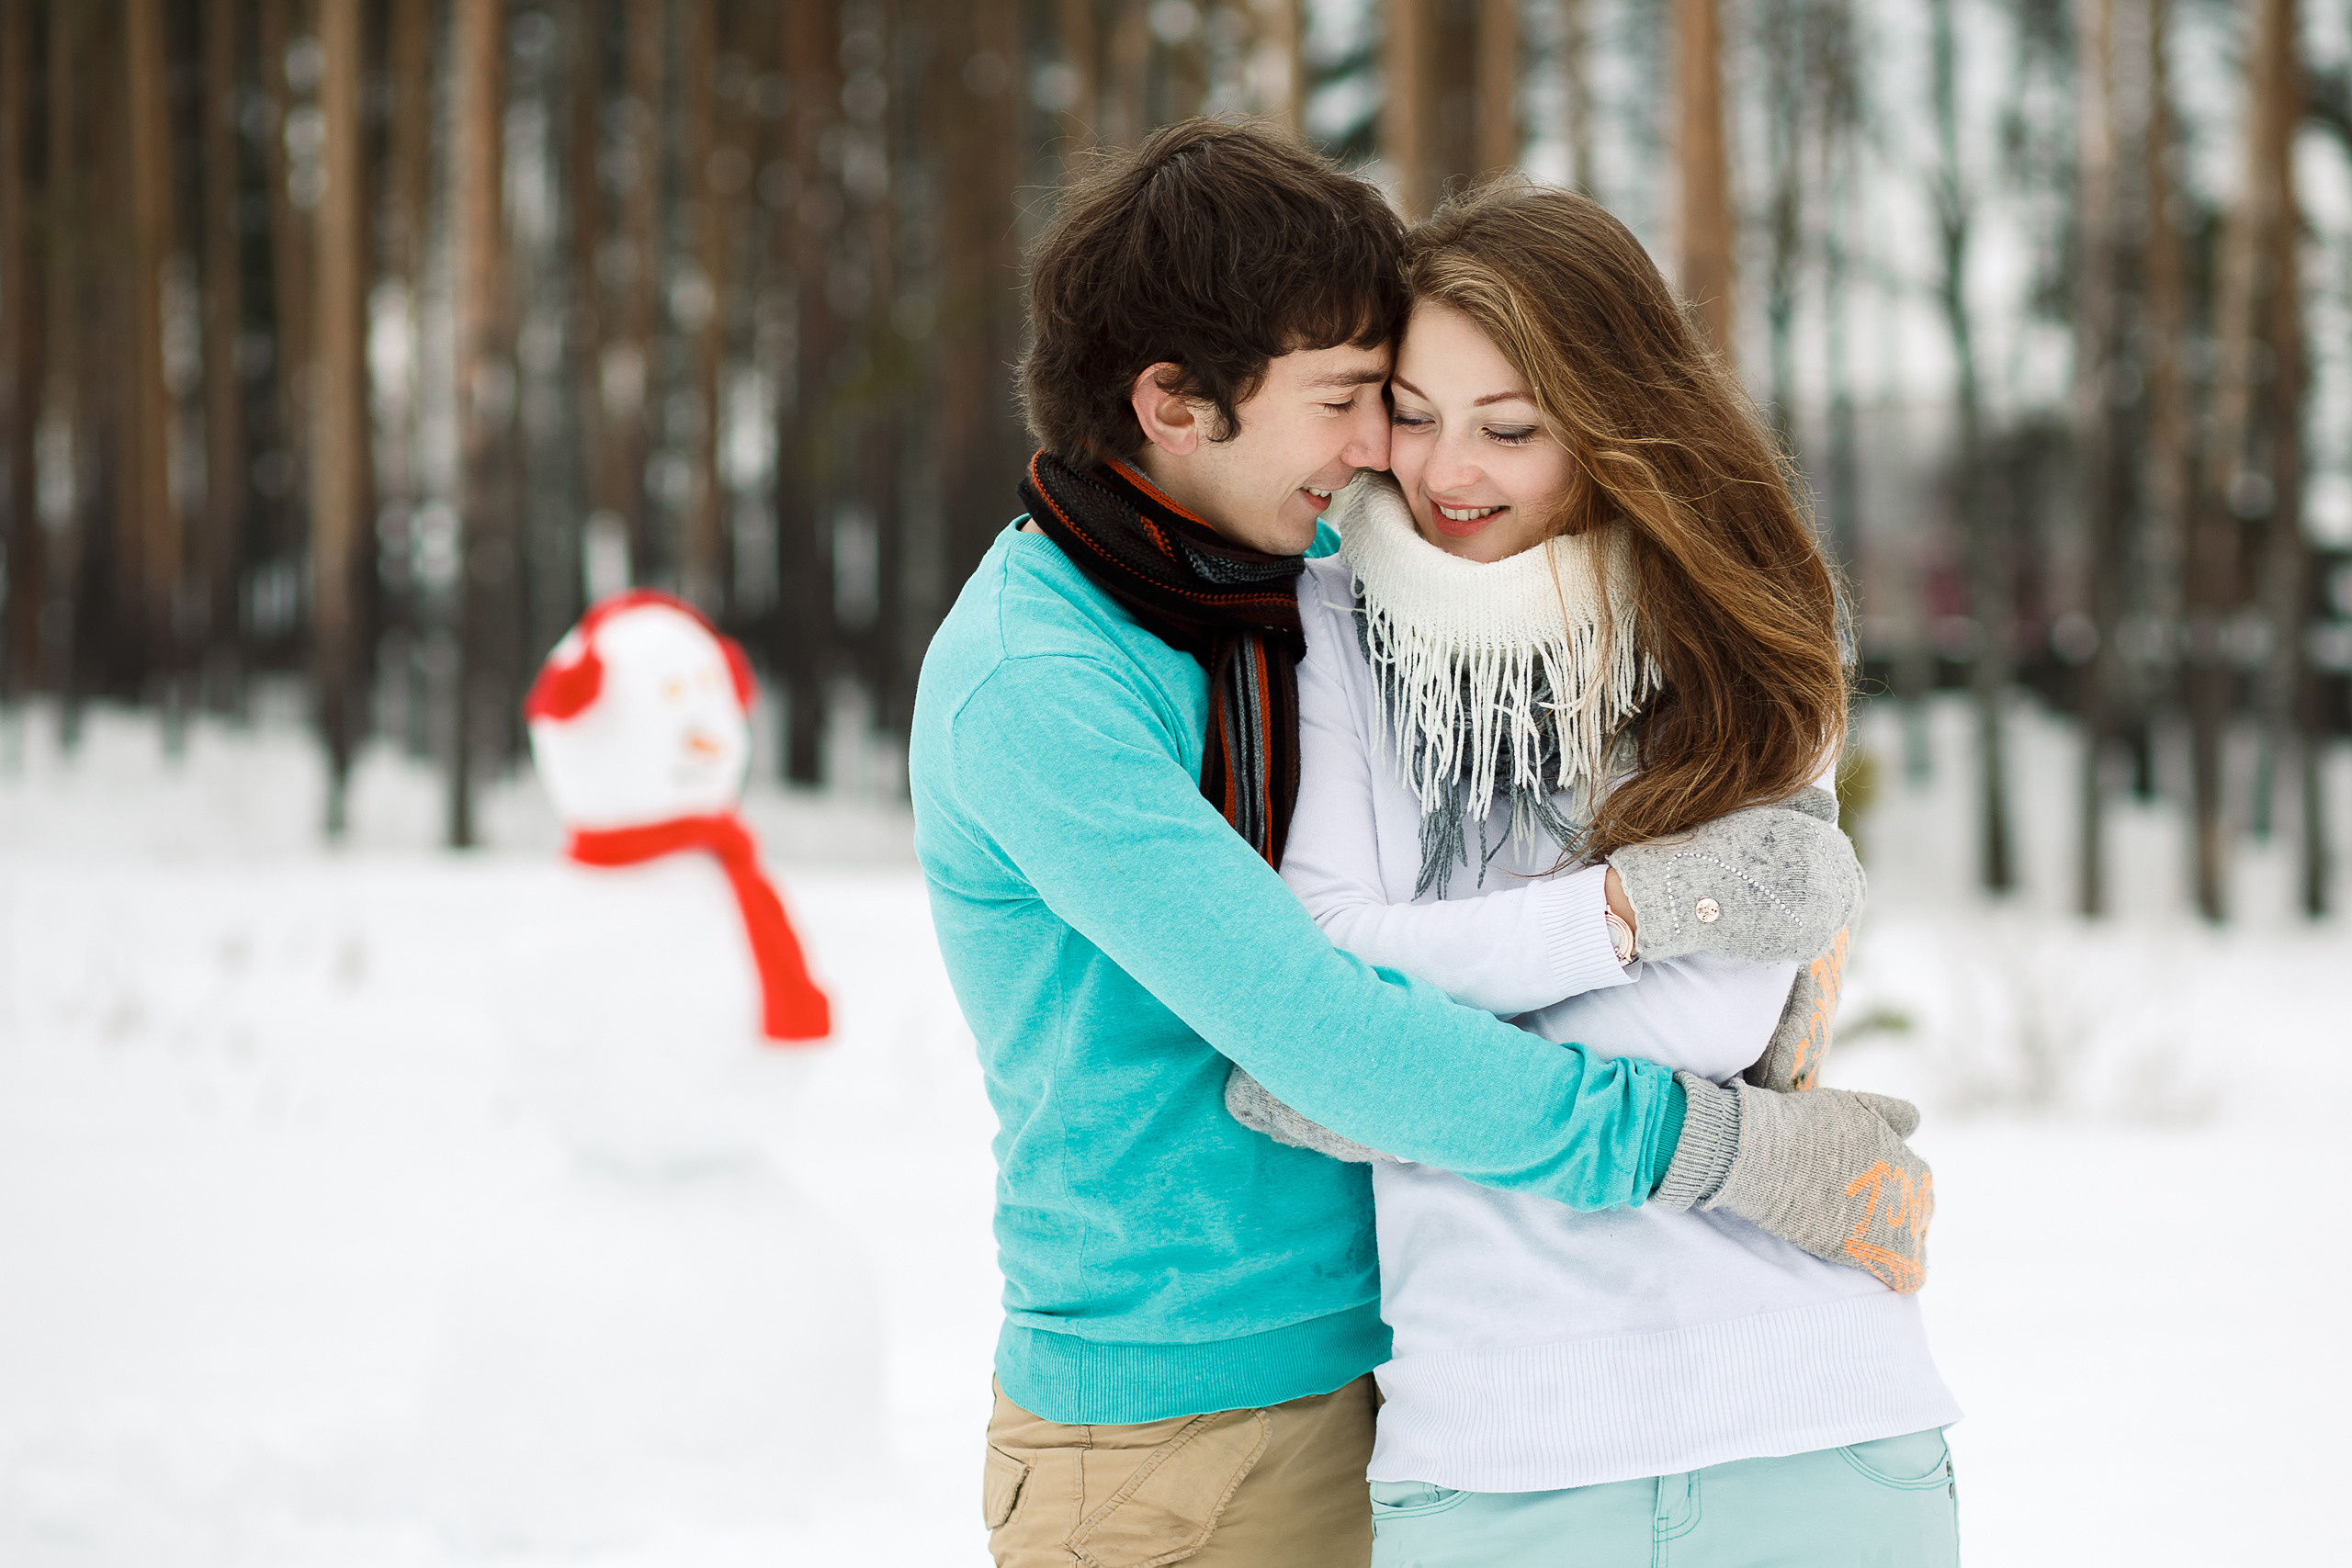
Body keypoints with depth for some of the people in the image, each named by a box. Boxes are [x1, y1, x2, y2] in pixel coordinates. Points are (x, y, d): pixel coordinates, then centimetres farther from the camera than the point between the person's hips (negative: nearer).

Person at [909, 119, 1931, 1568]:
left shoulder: (1298, 567, 4)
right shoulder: (1030, 686, -20)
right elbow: (1313, 1033, -27)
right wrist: (1714, 1145, -25)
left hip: (1372, 1381, 7)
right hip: (1170, 1446, -7)